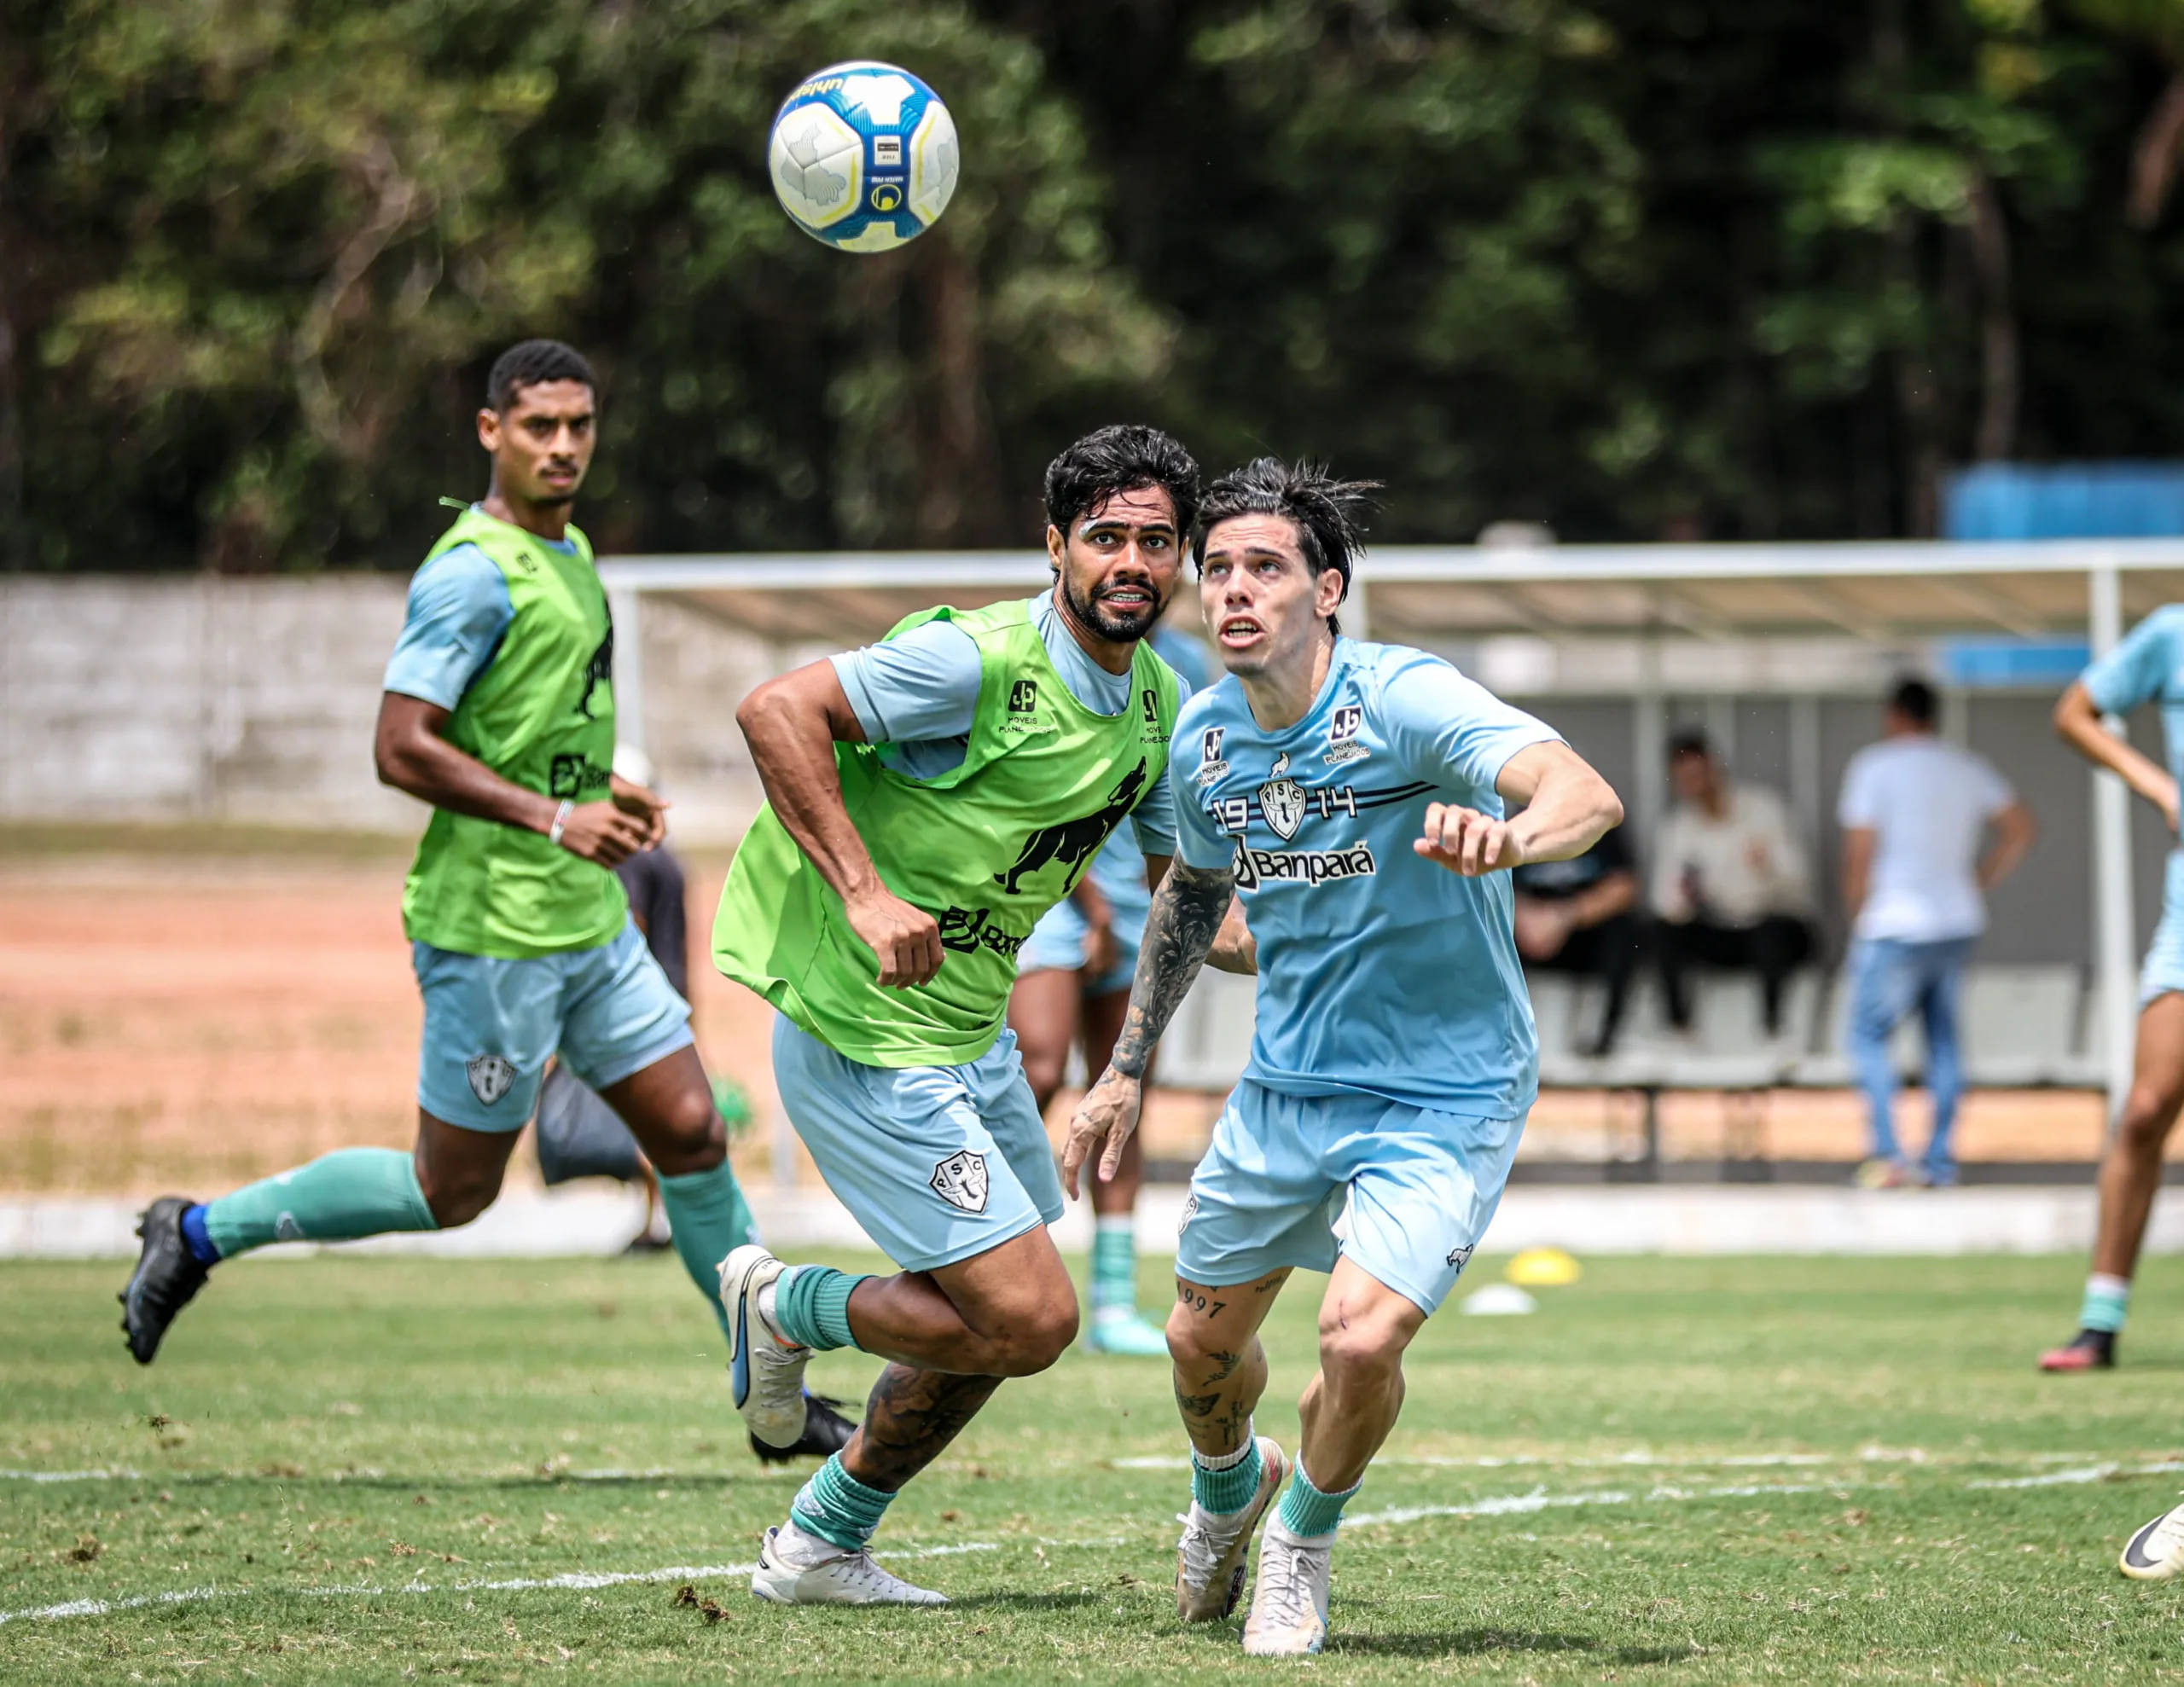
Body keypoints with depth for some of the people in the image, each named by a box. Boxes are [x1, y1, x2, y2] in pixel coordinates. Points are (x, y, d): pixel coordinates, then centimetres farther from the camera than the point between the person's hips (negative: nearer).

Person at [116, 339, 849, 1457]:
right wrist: (551, 817, -24)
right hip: (493, 928, -9)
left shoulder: (570, 555, 13)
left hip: (588, 922, 9)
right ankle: (202, 1233, 15)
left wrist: (605, 800, 11)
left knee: (692, 1134, 6)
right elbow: (402, 748, -22)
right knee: (451, 1191, 0)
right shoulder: (474, 574, -16)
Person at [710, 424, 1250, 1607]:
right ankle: (786, 1308, 12)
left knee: (998, 1324, 17)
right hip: (868, 1047, -9)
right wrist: (864, 893, -30)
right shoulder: (980, 661, -21)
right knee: (1030, 1319, -12)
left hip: (972, 1039, 9)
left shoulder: (1159, 702, 6)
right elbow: (776, 710, -25)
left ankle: (820, 1545, 33)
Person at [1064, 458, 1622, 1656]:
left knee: (1359, 1340, -22)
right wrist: (1127, 1067, 19)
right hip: (1285, 1089, 6)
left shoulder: (1404, 700, -22)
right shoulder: (1204, 737, -2)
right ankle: (1230, 1486, 52)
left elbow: (1587, 796, -37)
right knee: (1202, 1342, 15)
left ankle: (1303, 1543, 10)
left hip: (1441, 1097, -6)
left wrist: (1507, 835, -59)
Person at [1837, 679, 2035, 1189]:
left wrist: (1857, 918, 1)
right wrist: (1979, 884, 14)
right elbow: (2020, 829, 10)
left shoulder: (1874, 767, -7)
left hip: (1896, 924, -6)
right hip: (1958, 924, 6)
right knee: (1943, 1037, 12)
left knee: (1869, 1036, 2)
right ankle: (1940, 1161, 9)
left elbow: (1859, 853, -10)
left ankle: (1887, 1153, -11)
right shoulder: (1967, 769, 10)